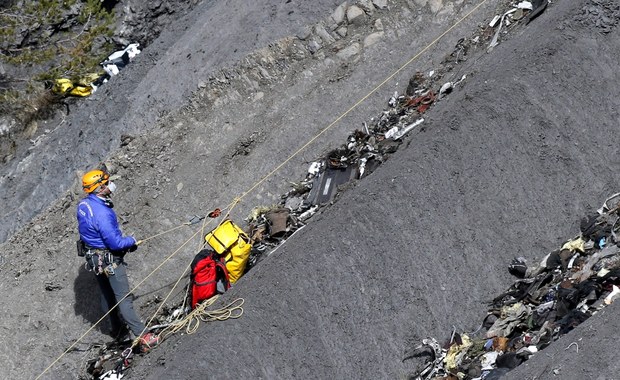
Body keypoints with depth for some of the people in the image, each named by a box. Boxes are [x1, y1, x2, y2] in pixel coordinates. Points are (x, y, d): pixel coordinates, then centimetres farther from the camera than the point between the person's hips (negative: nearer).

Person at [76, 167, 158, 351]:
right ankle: (142, 336, 1)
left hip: (93, 257, 9)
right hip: (109, 260, -9)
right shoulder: (102, 213, -32)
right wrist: (131, 241, -8)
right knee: (124, 298, -4)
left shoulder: (83, 204, -3)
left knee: (108, 296, 21)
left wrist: (123, 240, 9)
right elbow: (115, 243, -29)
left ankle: (118, 330, 36)